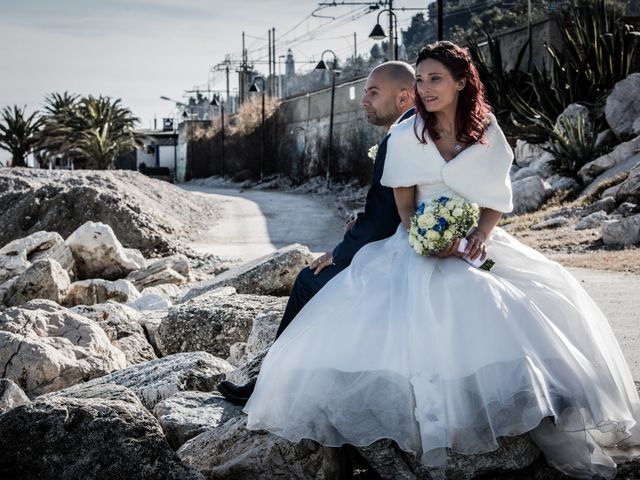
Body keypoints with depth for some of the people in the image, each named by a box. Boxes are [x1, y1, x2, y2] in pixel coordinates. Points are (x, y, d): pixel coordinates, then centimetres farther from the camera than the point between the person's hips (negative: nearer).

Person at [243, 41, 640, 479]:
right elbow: (405, 207, 0)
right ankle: (433, 437, -27)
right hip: (422, 246, -1)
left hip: (478, 242, 1)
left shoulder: (487, 132, 4)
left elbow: (497, 199, 6)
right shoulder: (405, 137, 0)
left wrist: (481, 235, -15)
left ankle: (561, 435, -13)